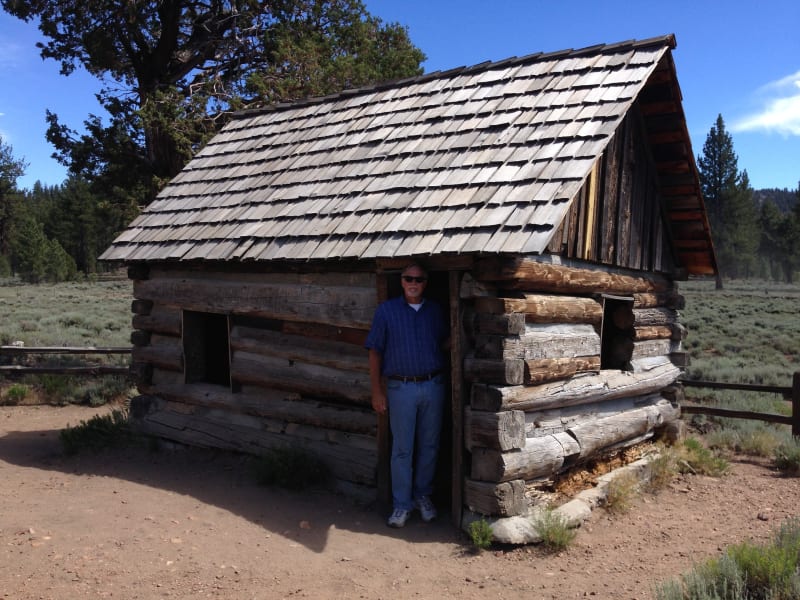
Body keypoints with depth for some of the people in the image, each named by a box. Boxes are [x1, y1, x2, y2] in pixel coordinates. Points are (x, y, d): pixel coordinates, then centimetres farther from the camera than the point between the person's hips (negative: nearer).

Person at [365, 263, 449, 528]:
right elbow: (375, 352, -1)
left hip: (433, 386, 2)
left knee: (429, 446, 11)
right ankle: (402, 504, 16)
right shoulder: (386, 310, -1)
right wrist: (377, 392, -5)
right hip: (401, 388, -2)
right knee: (402, 449, 4)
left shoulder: (436, 311, 6)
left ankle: (423, 495, 28)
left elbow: (445, 344, 16)